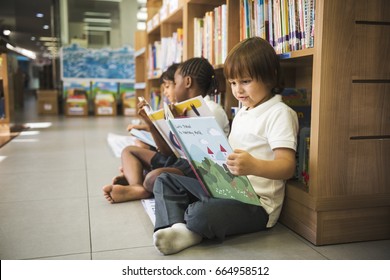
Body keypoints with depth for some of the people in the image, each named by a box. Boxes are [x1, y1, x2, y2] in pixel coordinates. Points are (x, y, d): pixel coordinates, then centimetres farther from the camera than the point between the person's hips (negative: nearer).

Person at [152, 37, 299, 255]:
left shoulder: (279, 113, -10)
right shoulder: (243, 112, 18)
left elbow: (287, 167, -21)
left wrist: (254, 166, -40)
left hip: (255, 202, -10)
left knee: (201, 214, -37)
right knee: (165, 180, 7)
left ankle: (192, 231, -4)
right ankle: (178, 227, -16)